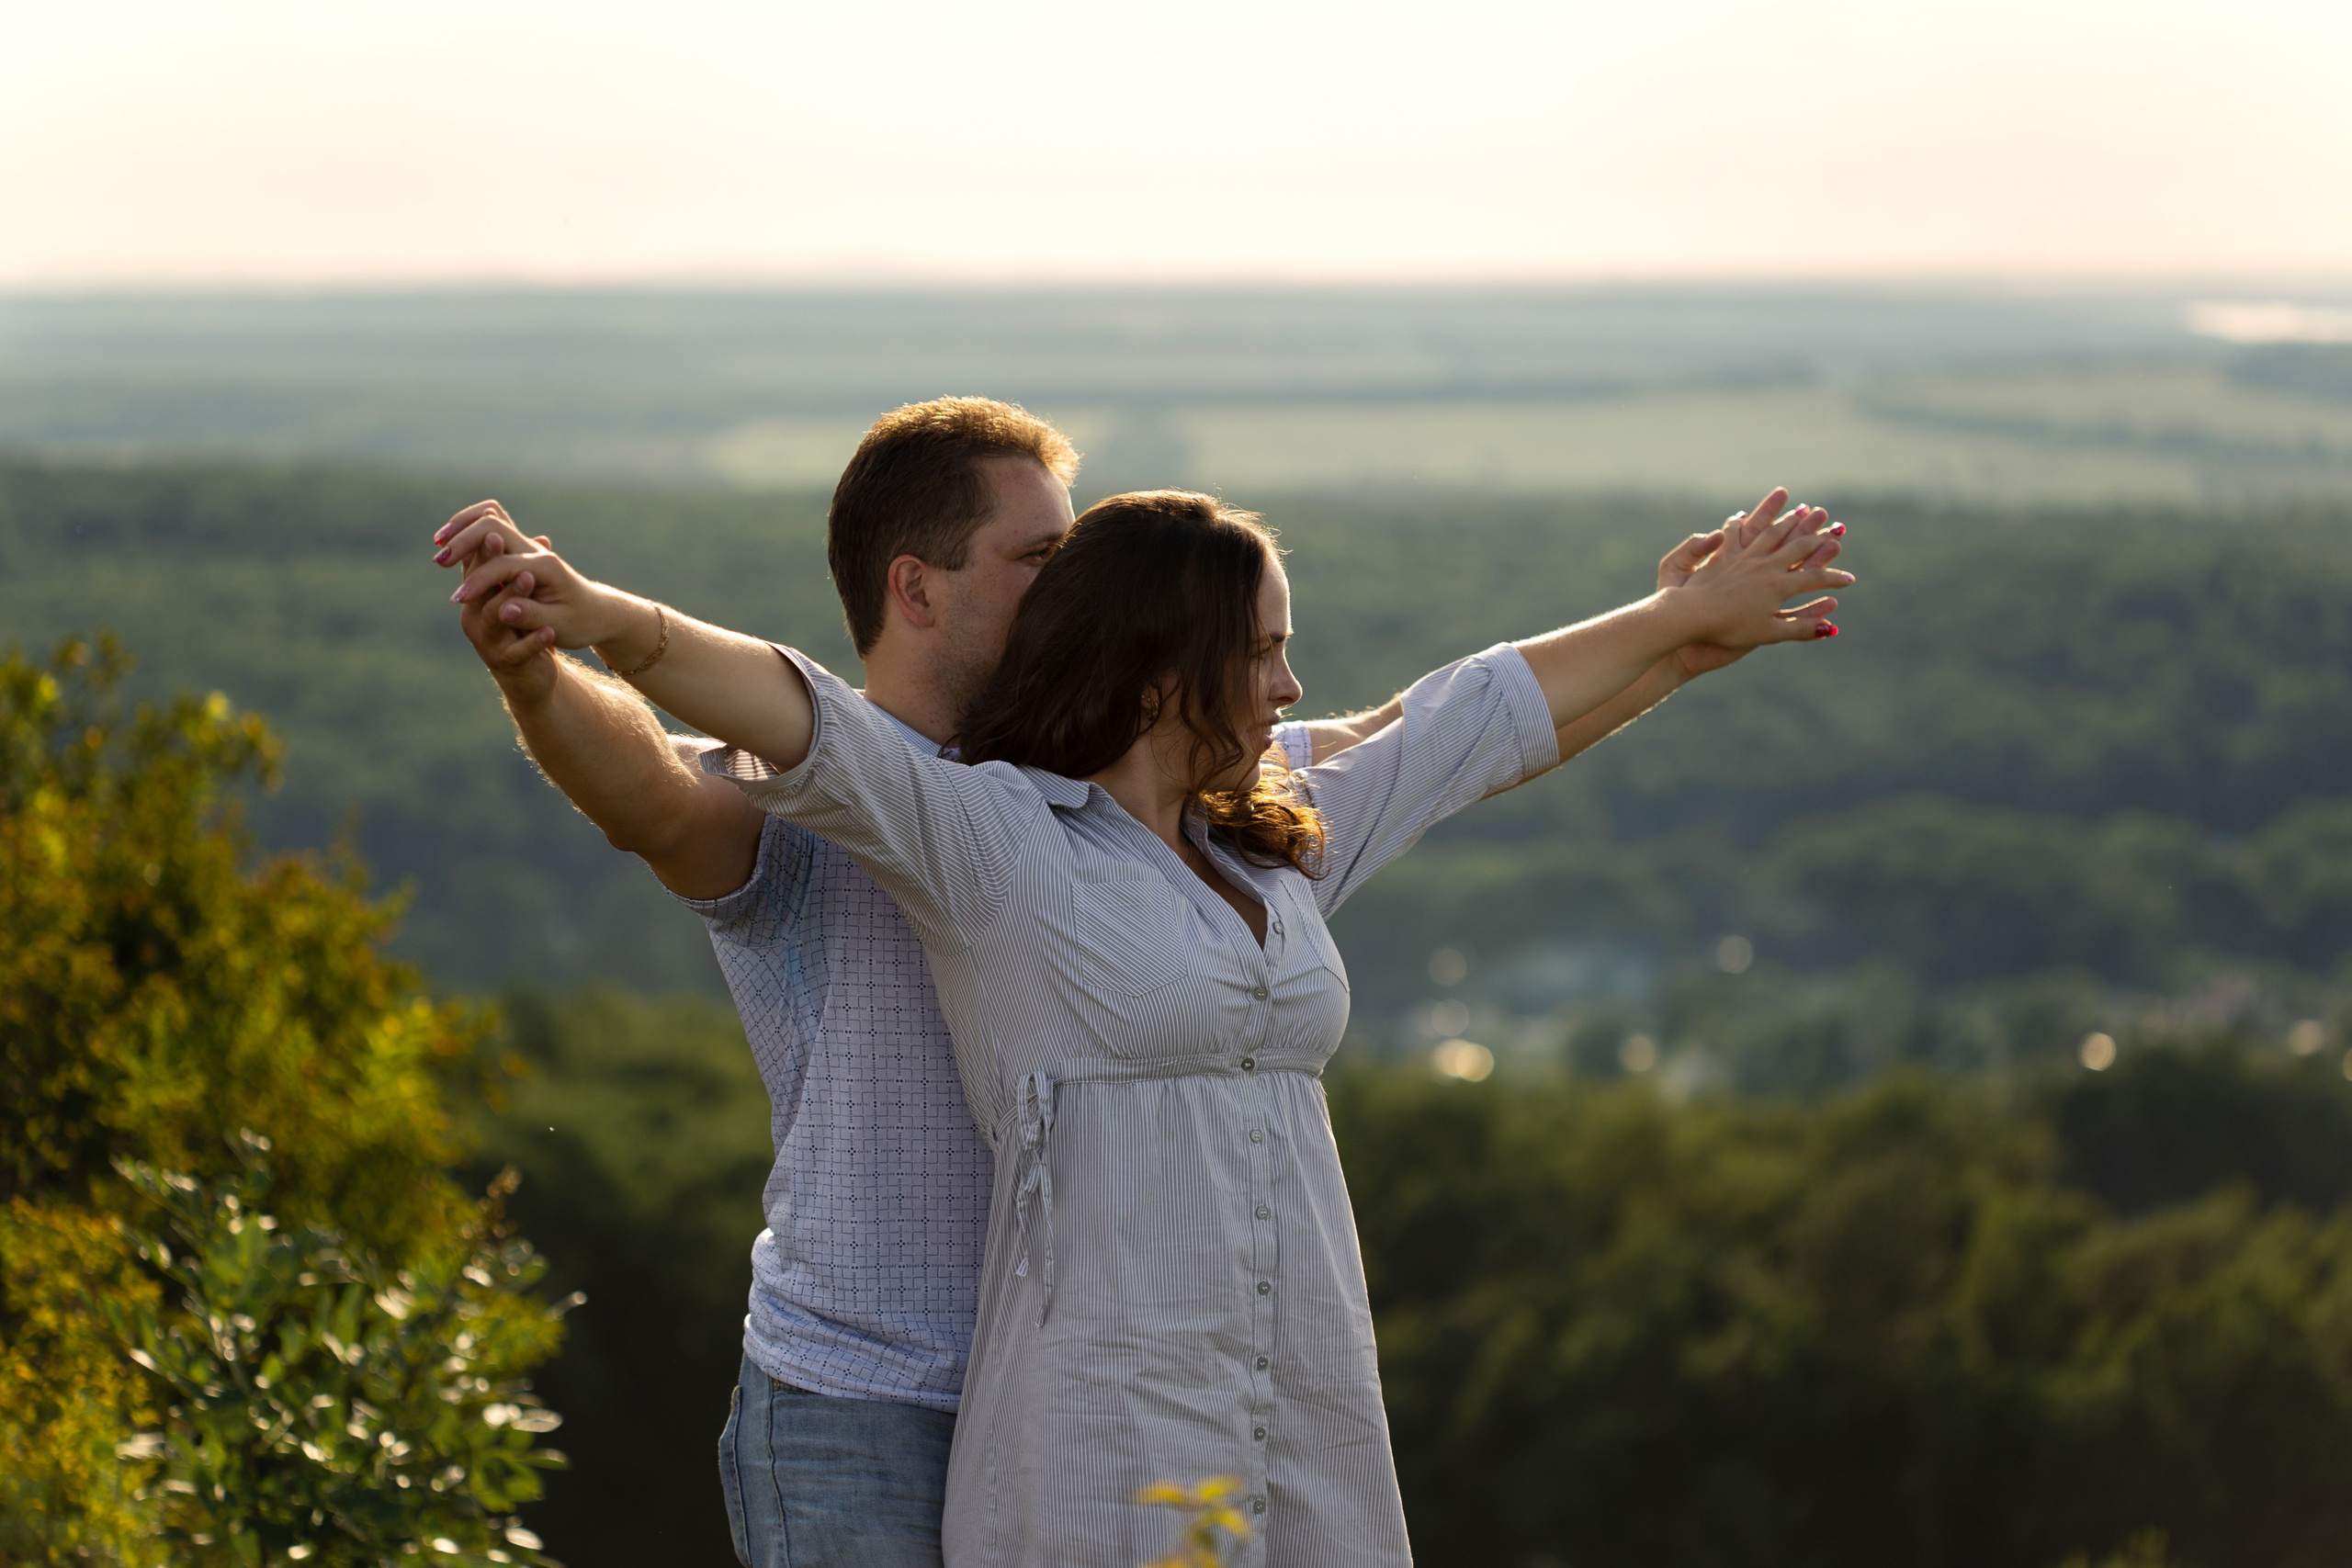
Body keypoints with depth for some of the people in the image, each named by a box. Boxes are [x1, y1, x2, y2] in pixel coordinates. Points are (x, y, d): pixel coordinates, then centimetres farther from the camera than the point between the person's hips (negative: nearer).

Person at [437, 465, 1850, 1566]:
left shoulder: (1282, 851, 19)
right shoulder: (992, 838, -2)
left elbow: (1484, 718, 30)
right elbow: (805, 723, -18)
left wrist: (1687, 621, 41)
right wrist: (612, 622, -35)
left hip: (1318, 1451, 7)